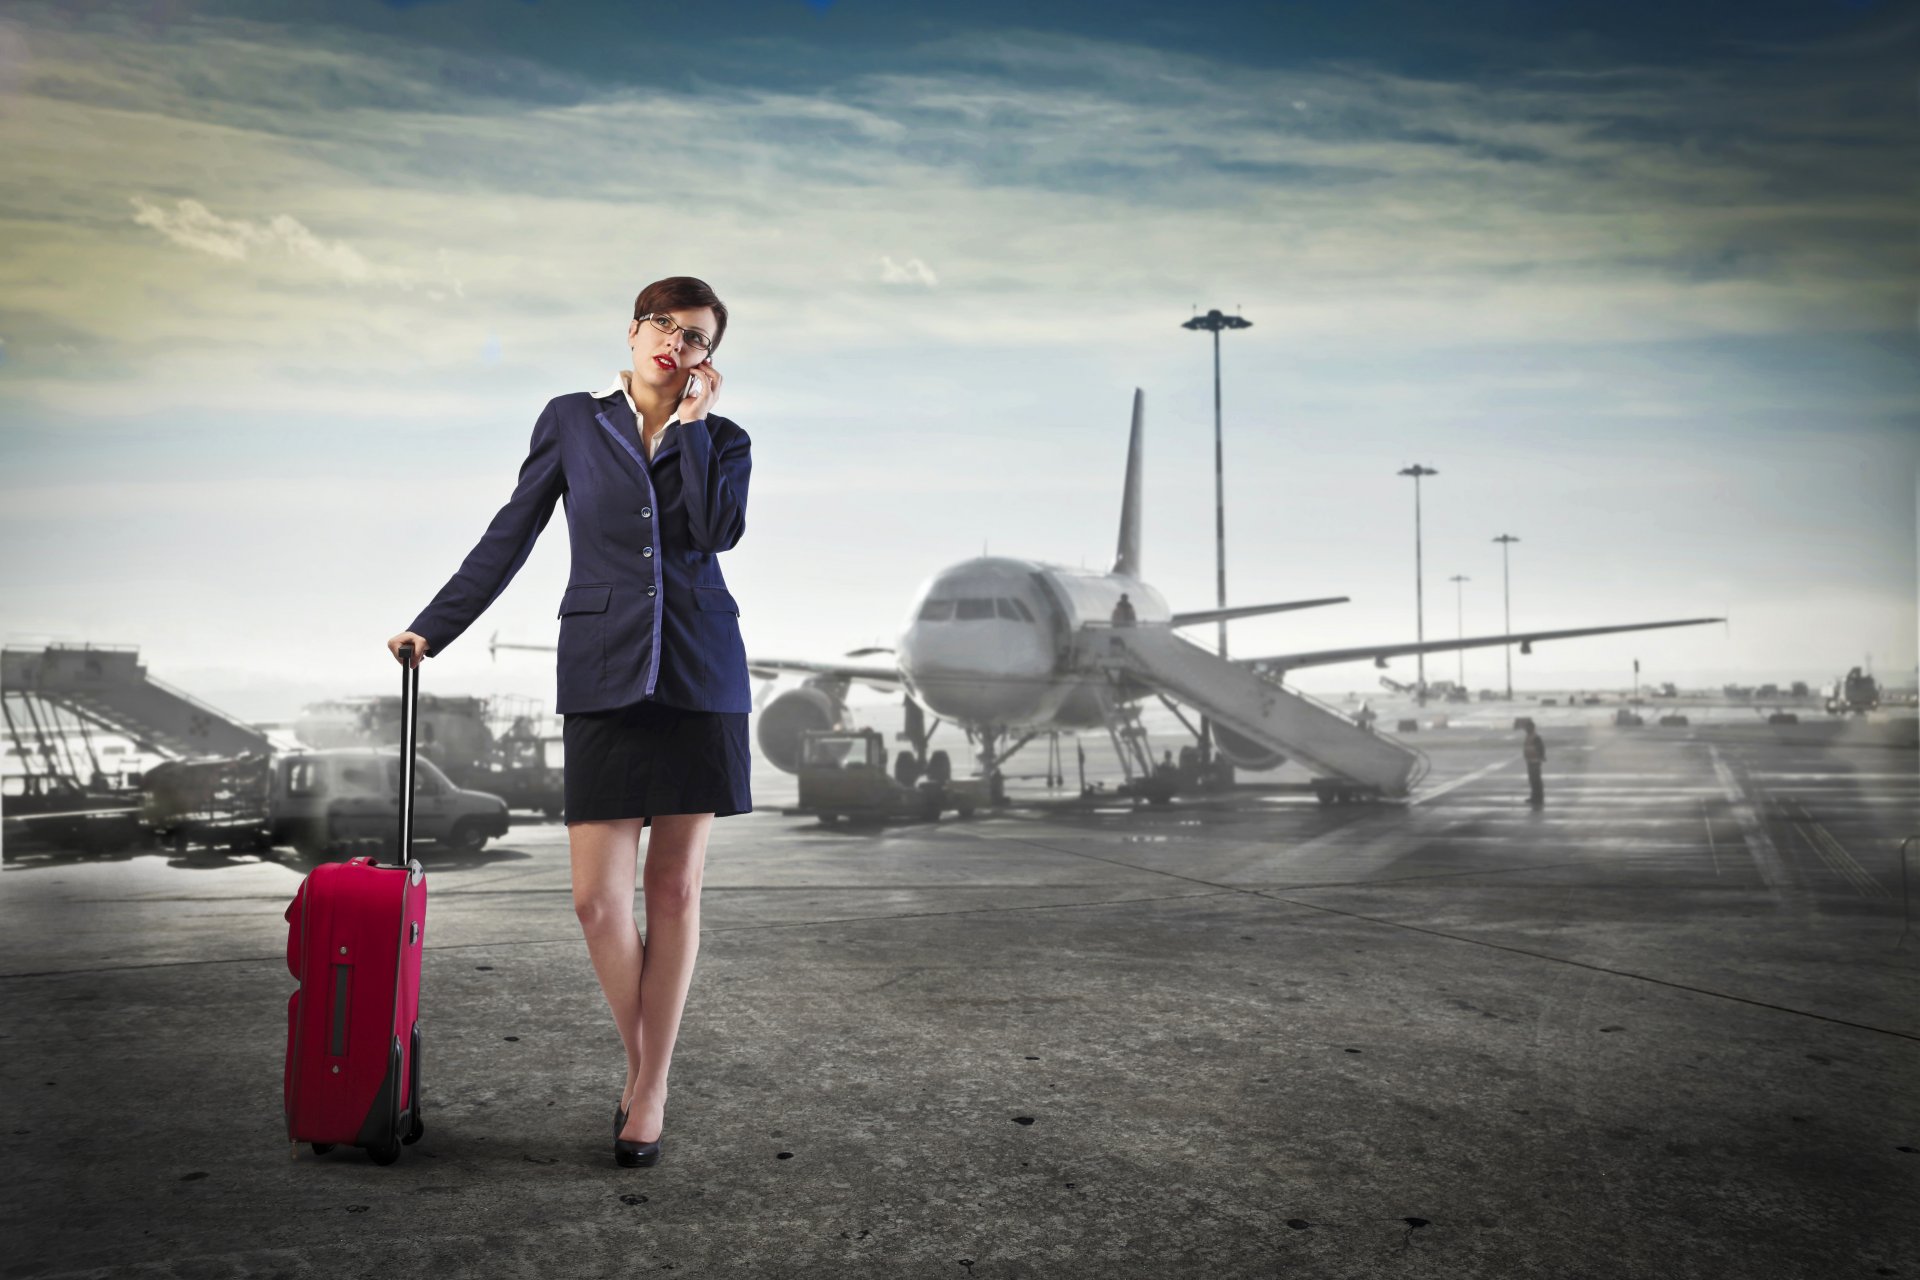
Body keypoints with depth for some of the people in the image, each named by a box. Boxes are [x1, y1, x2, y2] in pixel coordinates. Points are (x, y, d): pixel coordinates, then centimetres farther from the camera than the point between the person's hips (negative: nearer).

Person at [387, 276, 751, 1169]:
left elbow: (718, 531, -11)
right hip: (604, 675, 0)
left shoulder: (723, 440, 9)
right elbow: (510, 537, 11)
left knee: (674, 889, 4)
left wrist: (691, 423, -5)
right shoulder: (572, 422, 9)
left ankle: (651, 1090, 16)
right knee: (598, 898, -5)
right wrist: (433, 627, 8)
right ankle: (639, 1063, 18)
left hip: (699, 675, 1)